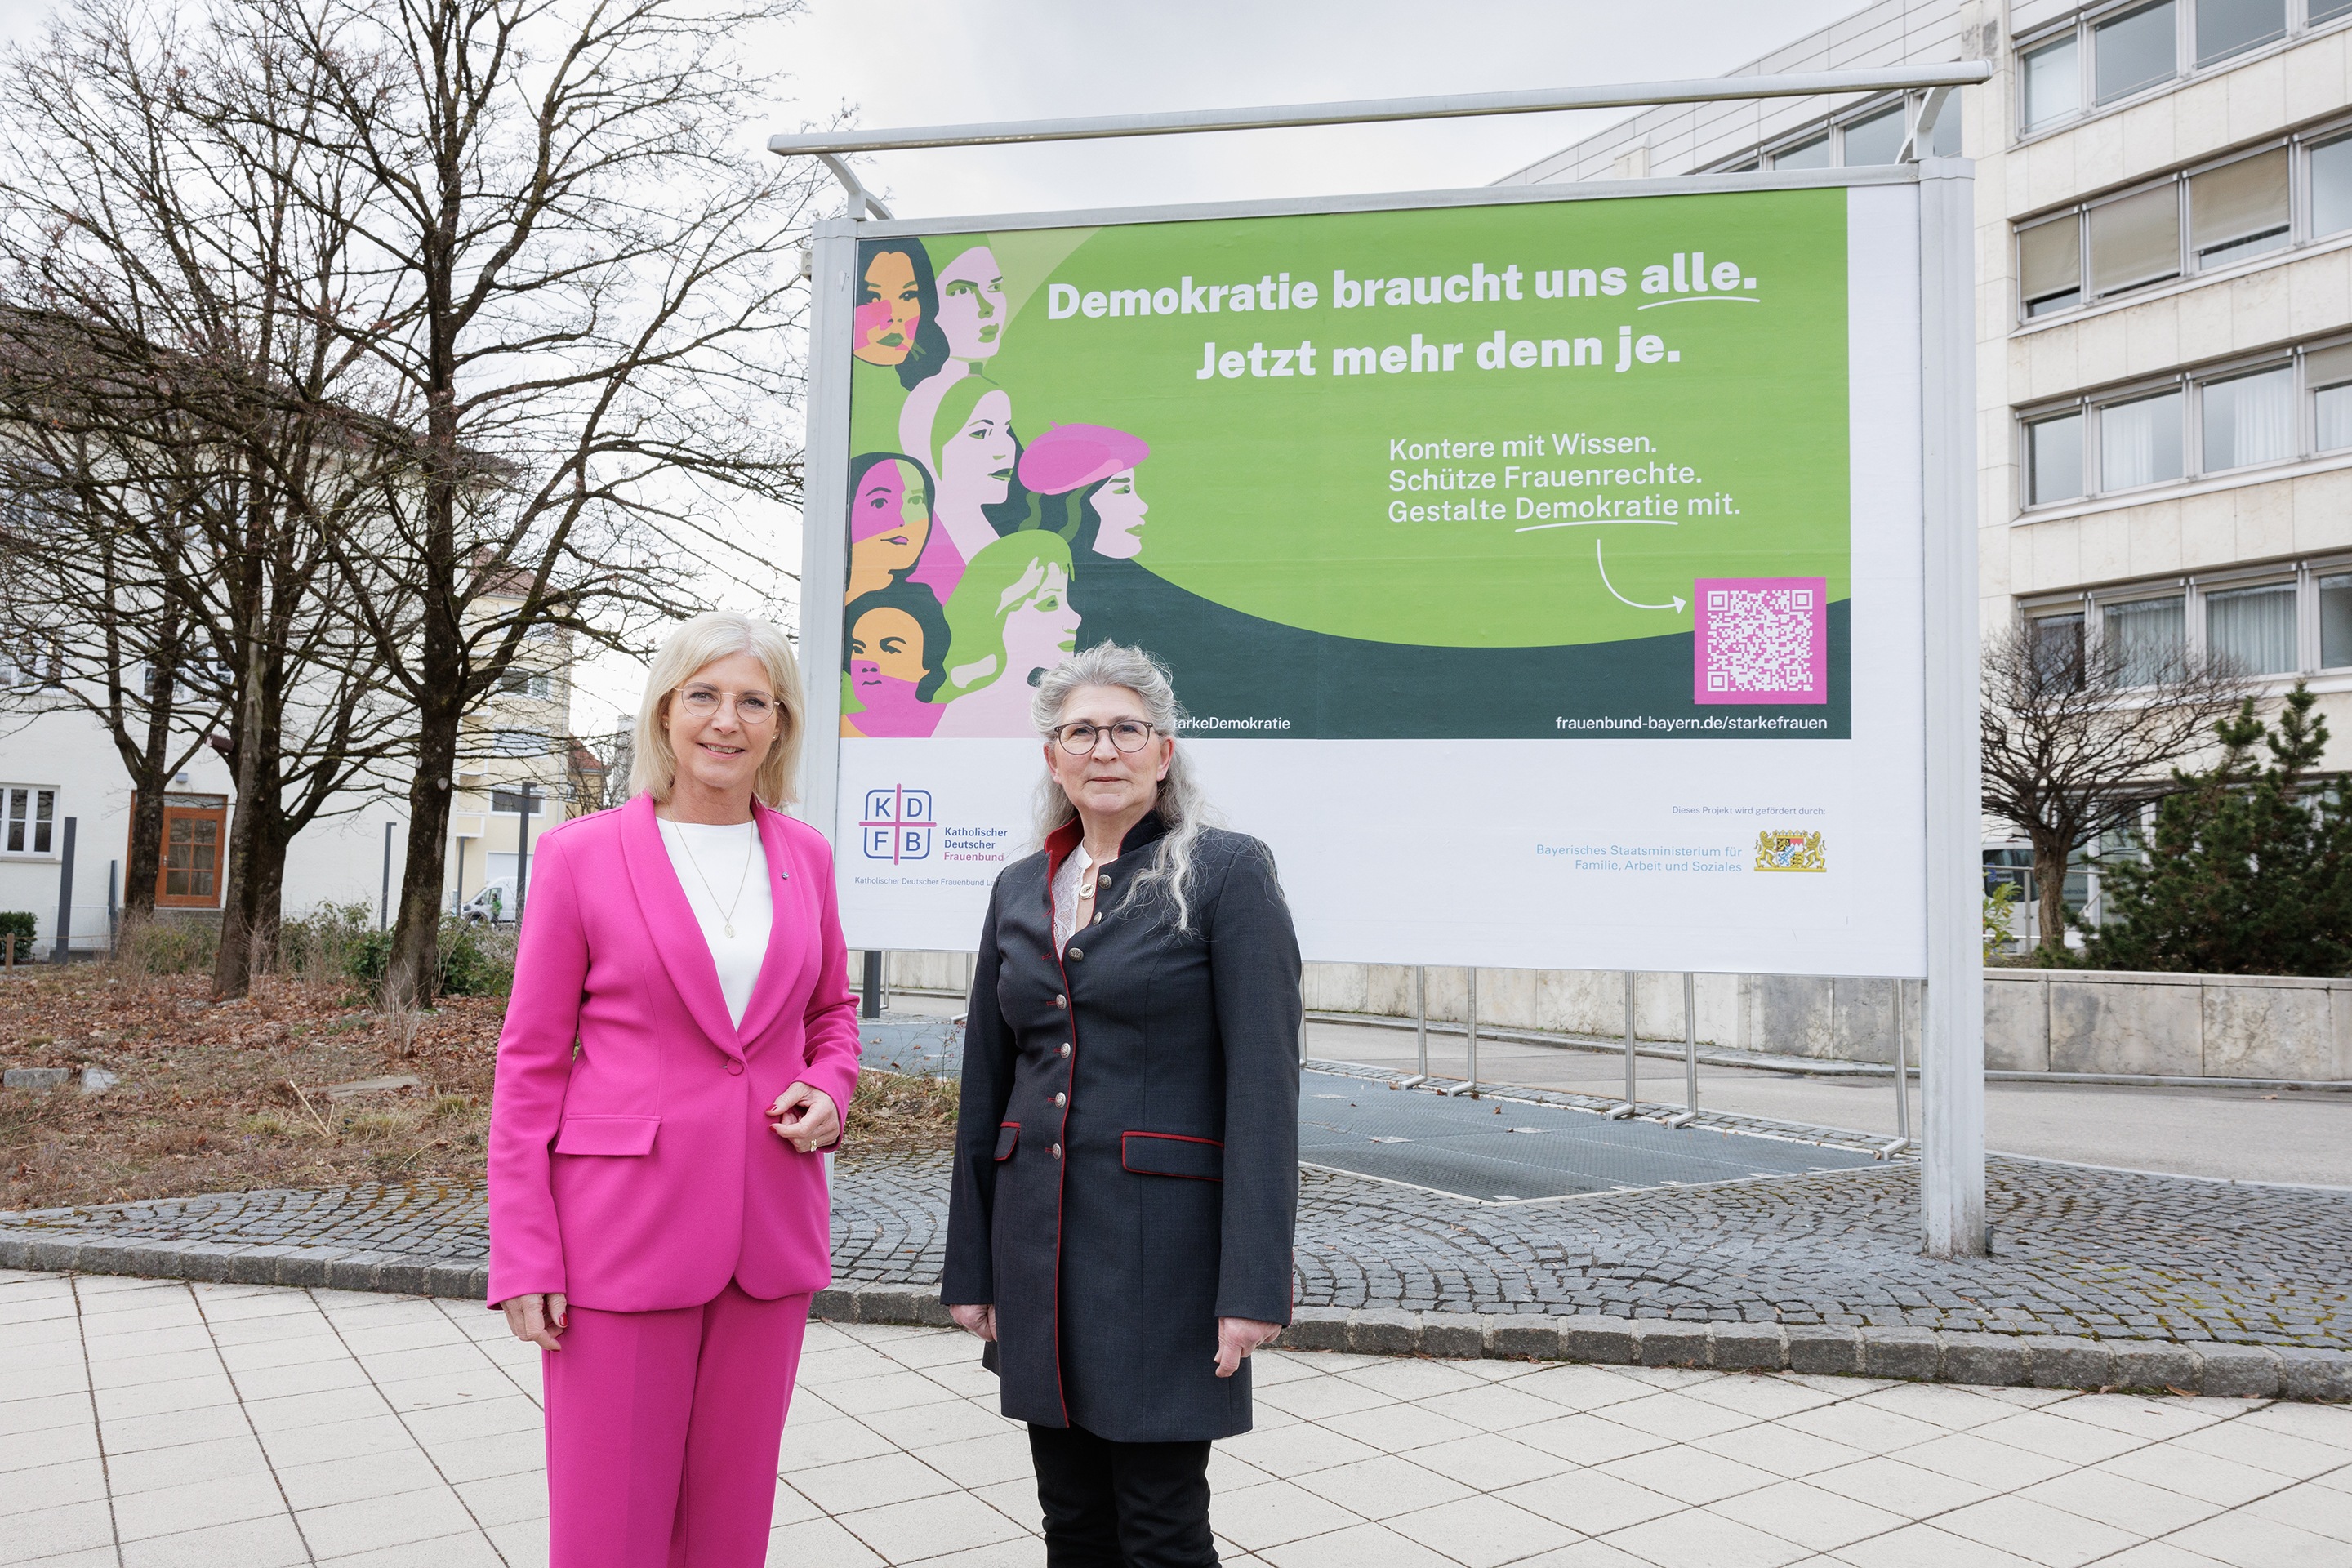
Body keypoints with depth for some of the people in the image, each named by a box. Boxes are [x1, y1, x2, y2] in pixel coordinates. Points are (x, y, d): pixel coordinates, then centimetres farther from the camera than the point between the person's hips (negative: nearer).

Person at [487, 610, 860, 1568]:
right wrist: (523, 1256, -6)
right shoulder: (580, 855, -4)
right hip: (623, 1227, -3)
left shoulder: (805, 855, 7)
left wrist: (829, 1091, -1)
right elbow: (529, 1063, -2)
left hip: (770, 1226, 4)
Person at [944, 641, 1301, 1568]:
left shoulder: (1228, 873, -7)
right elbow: (987, 1083, 13)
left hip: (1164, 1239, -5)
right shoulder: (1021, 889, 10)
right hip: (1037, 1239, 5)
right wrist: (970, 1266, 12)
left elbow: (1264, 1083, -12)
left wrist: (1253, 1284, -16)